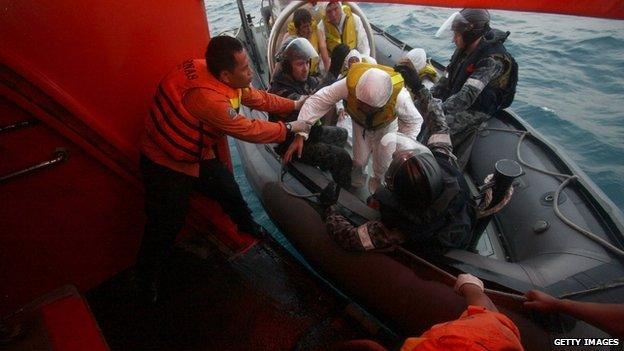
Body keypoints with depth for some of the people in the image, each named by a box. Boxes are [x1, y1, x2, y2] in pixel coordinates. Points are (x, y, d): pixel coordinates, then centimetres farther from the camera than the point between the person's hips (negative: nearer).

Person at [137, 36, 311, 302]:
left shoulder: (227, 80, -12)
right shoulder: (206, 95, -38)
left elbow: (257, 98, 4)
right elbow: (248, 130, -29)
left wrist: (294, 105, 1)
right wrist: (288, 128, -17)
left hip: (198, 155, 8)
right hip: (165, 163, -8)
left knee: (229, 190, 17)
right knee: (167, 223, 1)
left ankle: (248, 226, 46)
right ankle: (148, 280, 26)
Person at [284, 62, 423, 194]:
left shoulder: (399, 97, -44)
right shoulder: (350, 84, -44)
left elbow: (414, 121, -24)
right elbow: (317, 101, -38)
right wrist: (300, 135, -46)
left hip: (386, 125, 0)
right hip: (360, 122, 1)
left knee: (383, 164, 5)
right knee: (359, 160, 4)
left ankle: (377, 180, 42)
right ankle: (358, 171, 42)